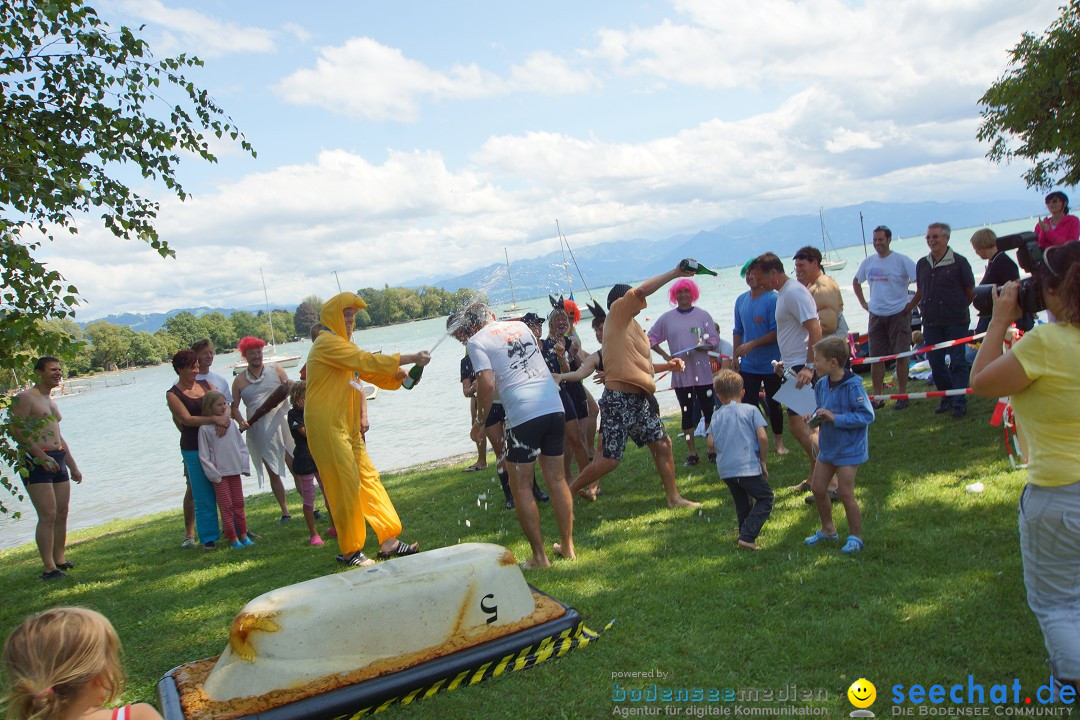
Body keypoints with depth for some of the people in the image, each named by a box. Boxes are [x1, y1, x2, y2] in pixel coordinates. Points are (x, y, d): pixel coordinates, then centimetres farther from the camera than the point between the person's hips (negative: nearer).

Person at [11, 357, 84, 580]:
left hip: (58, 461, 8)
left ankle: (60, 560, 15)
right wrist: (41, 455, -23)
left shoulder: (50, 401, 21)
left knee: (62, 513, 7)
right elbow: (17, 430, -16)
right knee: (48, 515, -12)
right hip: (36, 462, -8)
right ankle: (49, 568, -9)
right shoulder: (25, 398, -5)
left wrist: (73, 467, 27)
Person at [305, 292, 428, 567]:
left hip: (348, 428, 10)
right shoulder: (327, 343, -11)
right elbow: (368, 361, -21)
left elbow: (371, 374, 17)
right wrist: (411, 358, -18)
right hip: (327, 427, -10)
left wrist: (401, 376, -1)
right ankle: (350, 551, 4)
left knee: (369, 478, 8)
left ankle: (389, 541, 12)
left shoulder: (343, 346, 21)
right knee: (345, 485, -6)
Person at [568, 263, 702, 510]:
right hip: (618, 399, -9)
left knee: (662, 445, 10)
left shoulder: (631, 325, 20)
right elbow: (641, 290, -19)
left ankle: (673, 497, 21)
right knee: (610, 459, -4)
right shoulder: (617, 314, -4)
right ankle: (567, 493, 11)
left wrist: (668, 365, 15)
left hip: (639, 399, 9)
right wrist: (675, 272, -12)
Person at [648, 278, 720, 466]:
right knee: (687, 413, 6)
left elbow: (714, 342, 2)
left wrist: (704, 346, -19)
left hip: (702, 372, -1)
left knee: (708, 410, 3)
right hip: (680, 373, 1)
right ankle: (692, 453, 12)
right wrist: (666, 355, -1)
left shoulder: (703, 315, 2)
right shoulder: (666, 318, 4)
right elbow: (651, 339, 10)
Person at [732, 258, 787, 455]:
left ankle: (778, 441, 27)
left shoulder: (773, 299, -13)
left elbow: (776, 333, -16)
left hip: (771, 364, -4)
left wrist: (752, 345, -22)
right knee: (748, 405, 3)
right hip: (748, 365, 4)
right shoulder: (741, 301, 6)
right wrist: (735, 357, 7)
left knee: (773, 404, 10)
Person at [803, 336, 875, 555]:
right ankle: (828, 529, 32)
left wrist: (836, 418, -28)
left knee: (845, 493, -3)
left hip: (849, 448, -8)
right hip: (828, 446, 8)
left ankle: (855, 537, 15)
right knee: (818, 488, 11)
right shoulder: (821, 385, 0)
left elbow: (866, 416, -24)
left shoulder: (852, 385, -21)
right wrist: (816, 416, -6)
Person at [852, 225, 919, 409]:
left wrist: (912, 304, -11)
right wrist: (863, 303, 14)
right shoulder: (868, 262, 7)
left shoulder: (901, 261, -8)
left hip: (898, 314, -4)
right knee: (876, 357, 5)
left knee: (901, 356, -1)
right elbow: (856, 282, 24)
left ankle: (902, 395, 9)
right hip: (876, 316, 5)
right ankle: (877, 397, 13)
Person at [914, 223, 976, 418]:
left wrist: (960, 307, 6)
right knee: (935, 362, 7)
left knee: (958, 362, -1)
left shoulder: (959, 262, -5)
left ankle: (959, 402, 6)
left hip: (956, 321, -4)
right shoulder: (922, 264, 9)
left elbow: (970, 292, 2)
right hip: (931, 322, 5)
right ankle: (946, 396, 24)